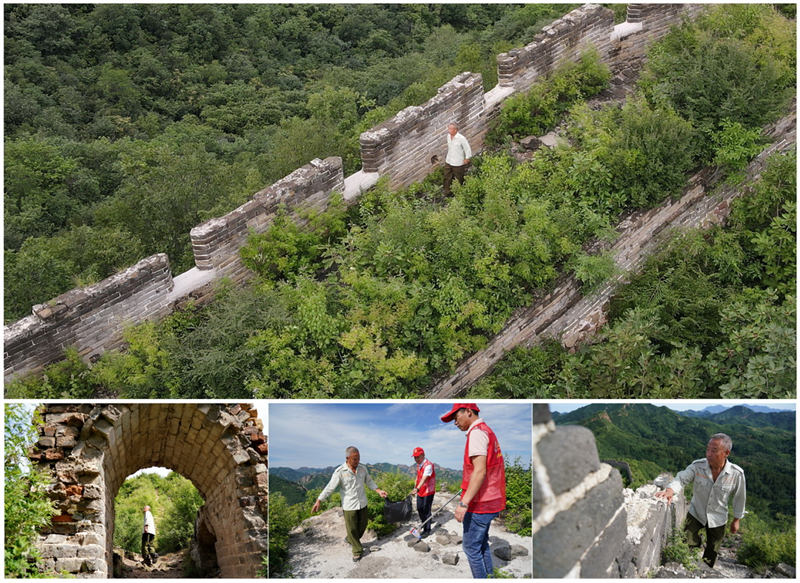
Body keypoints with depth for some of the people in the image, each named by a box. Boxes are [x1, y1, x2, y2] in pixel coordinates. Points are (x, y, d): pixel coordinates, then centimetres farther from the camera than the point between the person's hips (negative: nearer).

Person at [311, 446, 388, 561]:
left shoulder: (362, 469, 0)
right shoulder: (340, 472, -16)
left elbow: (369, 482, 13)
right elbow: (330, 487, -15)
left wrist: (379, 491, 4)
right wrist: (318, 501, -19)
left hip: (362, 504, 5)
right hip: (349, 506, -5)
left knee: (362, 525, 15)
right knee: (351, 529, 1)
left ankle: (350, 540, 40)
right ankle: (357, 551, 18)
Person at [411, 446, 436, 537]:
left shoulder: (428, 465, -24)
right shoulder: (418, 464, 6)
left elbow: (424, 478, -36)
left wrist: (417, 488, -48)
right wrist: (415, 487, 19)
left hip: (428, 491, -8)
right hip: (420, 491, 8)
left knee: (426, 510, -2)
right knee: (419, 508, 15)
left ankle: (427, 530, 9)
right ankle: (424, 524, 34)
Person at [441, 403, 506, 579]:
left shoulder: (477, 433, -15)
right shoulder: (487, 431, 16)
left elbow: (480, 471, -24)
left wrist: (464, 503, -26)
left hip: (479, 504, -10)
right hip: (490, 502, 10)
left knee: (471, 547, -4)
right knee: (482, 544, 19)